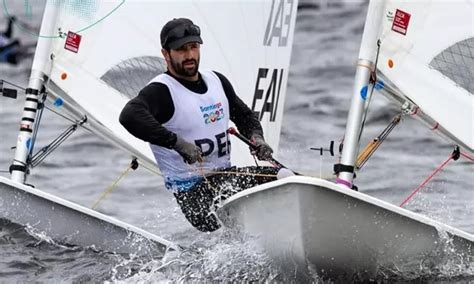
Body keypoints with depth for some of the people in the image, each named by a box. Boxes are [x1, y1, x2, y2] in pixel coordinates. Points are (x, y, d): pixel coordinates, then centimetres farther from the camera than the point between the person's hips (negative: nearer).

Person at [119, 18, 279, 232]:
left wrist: (256, 138, 4)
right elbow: (129, 116, -32)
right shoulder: (162, 91, -11)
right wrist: (178, 143, -36)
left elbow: (245, 116, 28)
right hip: (194, 192, -8)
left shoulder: (217, 81, 12)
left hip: (226, 177, 8)